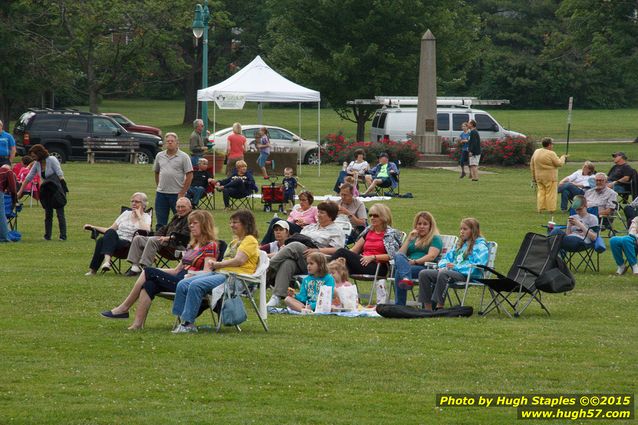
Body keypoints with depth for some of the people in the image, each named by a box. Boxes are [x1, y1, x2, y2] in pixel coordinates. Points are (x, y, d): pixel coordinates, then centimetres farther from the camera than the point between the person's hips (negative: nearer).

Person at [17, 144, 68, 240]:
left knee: (60, 213, -8)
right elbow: (28, 178, 9)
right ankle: (47, 236, 8)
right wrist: (20, 191, 9)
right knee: (48, 214, 4)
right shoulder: (37, 164, 4)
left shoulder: (52, 160, -14)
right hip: (46, 192, 6)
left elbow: (60, 175, -17)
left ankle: (63, 236, -7)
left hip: (57, 190, -6)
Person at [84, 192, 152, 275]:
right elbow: (111, 229, 23)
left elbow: (146, 231, -12)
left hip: (129, 244, -5)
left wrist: (139, 216, -5)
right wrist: (93, 227, 14)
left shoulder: (146, 217, 11)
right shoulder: (126, 213, 24)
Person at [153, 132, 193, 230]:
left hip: (177, 193, -4)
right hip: (161, 193, 4)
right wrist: (159, 186, 10)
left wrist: (182, 193, -11)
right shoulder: (160, 156, 9)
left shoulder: (183, 157, -4)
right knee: (160, 222, 8)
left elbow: (189, 176, -7)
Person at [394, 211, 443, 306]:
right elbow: (400, 253, 19)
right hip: (409, 266, 5)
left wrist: (414, 261, -16)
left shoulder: (435, 239, 12)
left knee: (399, 272, -33)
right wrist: (409, 239, 9)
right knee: (399, 256, -31)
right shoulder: (414, 238, 31)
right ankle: (406, 279, -55)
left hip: (425, 267, -5)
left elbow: (431, 256, -6)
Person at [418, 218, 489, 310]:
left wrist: (456, 267, -17)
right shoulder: (460, 244, 29)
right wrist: (443, 267, 5)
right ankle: (427, 307, -20)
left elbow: (479, 264, -13)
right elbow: (447, 257, 31)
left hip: (468, 275, -8)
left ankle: (439, 306, -39)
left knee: (443, 275, -38)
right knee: (424, 274, -11)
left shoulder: (480, 245, 1)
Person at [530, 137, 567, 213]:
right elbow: (559, 164, -10)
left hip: (539, 177, 6)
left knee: (541, 192, 11)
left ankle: (540, 209, 10)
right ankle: (551, 209, 2)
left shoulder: (536, 152, 5)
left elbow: (532, 165, 11)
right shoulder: (551, 154, -16)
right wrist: (563, 157, 9)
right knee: (550, 193, 1)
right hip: (550, 177, -6)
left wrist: (534, 177, 18)